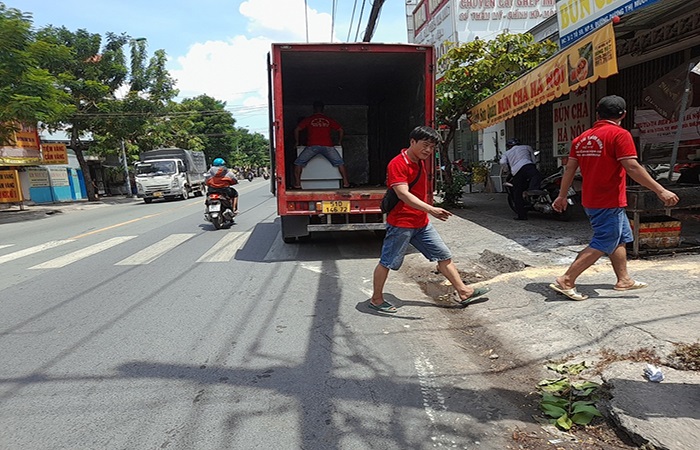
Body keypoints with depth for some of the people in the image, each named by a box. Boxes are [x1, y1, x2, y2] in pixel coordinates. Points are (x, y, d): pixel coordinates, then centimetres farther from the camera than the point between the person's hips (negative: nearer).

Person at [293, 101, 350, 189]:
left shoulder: (308, 119, 16)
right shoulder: (328, 120, 19)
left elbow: (297, 129, 11)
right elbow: (340, 130, 19)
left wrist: (297, 142, 22)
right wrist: (339, 142, 30)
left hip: (312, 146, -1)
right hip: (327, 145, 1)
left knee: (298, 163, 10)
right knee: (340, 163, 14)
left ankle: (297, 184, 0)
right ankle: (346, 183, 6)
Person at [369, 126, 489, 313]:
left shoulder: (419, 163, 12)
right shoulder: (397, 164, -17)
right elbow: (403, 194, -29)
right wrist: (430, 209, -37)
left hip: (422, 223, 9)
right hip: (401, 223, -9)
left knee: (444, 255, 10)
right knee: (387, 262, 3)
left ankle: (463, 292, 19)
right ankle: (376, 299, 19)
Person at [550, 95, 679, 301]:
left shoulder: (582, 138, 8)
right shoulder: (619, 134, -12)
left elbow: (569, 169, 9)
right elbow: (632, 168, -19)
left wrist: (562, 196, 15)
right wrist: (660, 191, -15)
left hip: (591, 200, 8)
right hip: (609, 203, -8)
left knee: (621, 238, 20)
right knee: (602, 245, -3)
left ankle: (624, 280, 29)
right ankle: (565, 281, -5)